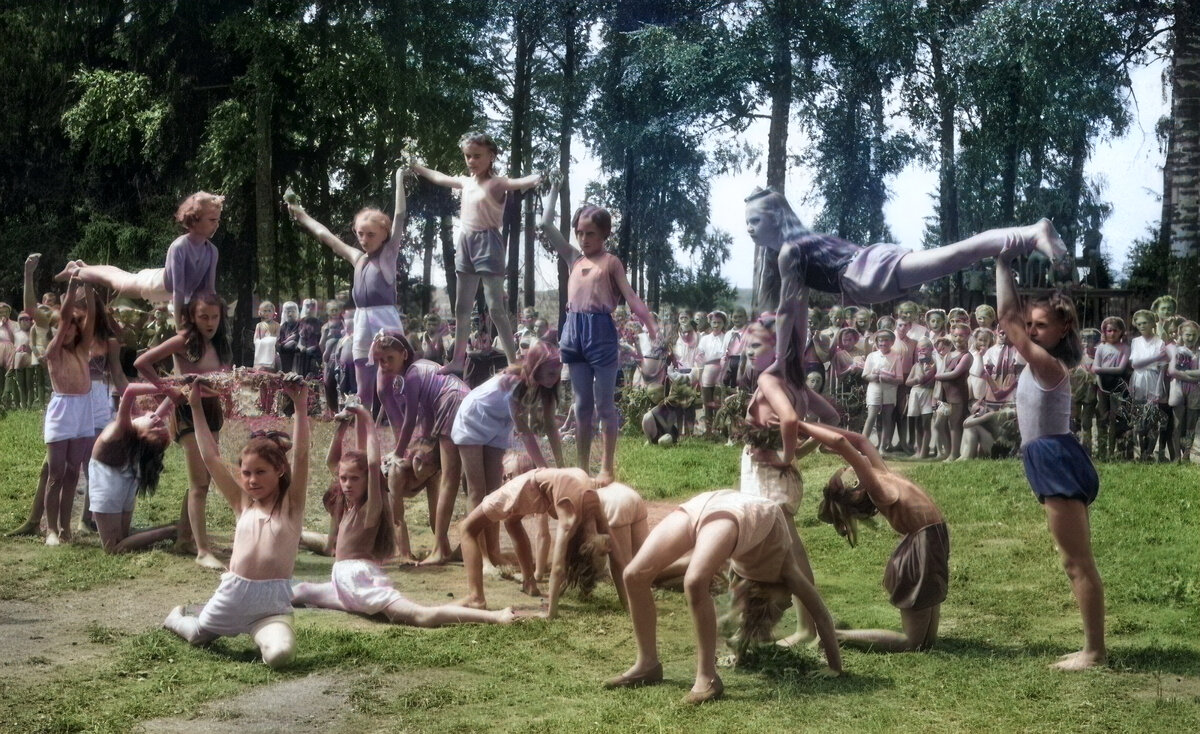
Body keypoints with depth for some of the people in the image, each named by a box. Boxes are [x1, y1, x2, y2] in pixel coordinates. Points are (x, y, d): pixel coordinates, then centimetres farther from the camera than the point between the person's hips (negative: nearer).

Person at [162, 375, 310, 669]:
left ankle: (265, 634, 8)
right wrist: (196, 407, 0)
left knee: (280, 655, -27)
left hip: (273, 600, -4)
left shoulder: (291, 504, -3)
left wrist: (300, 406, -27)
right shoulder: (243, 504, 6)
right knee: (197, 636, 24)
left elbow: (300, 456, -16)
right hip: (233, 592, 4)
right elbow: (211, 459, 3)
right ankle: (177, 616, 59)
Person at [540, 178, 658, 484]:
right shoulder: (574, 259, 14)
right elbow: (546, 225, 15)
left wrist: (650, 324, -13)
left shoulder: (611, 262, 2)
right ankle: (583, 467, 16)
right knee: (582, 405, 10)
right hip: (574, 330, 5)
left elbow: (630, 296, -1)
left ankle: (608, 467, 7)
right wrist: (554, 189, 18)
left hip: (600, 330, -5)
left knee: (604, 404, 0)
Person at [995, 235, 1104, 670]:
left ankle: (1094, 653, -3)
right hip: (1052, 465, 11)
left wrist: (1003, 265, -14)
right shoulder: (1042, 361, 10)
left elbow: (1007, 317, -19)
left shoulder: (1047, 364, -16)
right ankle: (1092, 647, 16)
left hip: (1057, 464, -11)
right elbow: (1015, 316, 16)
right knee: (1076, 562, 11)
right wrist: (1006, 268, 8)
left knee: (1078, 563, -7)